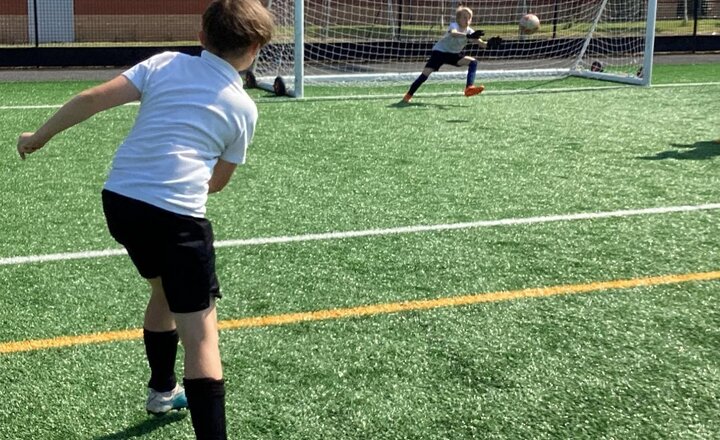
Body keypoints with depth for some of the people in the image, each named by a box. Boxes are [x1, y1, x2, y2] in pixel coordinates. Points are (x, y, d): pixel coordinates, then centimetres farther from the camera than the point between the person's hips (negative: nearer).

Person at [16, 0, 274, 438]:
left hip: (119, 200, 6)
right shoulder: (244, 108, 6)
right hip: (177, 215, -5)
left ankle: (162, 390, 50)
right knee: (201, 333, -4)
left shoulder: (164, 63, 9)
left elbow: (92, 99, 1)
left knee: (164, 290, 30)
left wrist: (39, 136, 12)